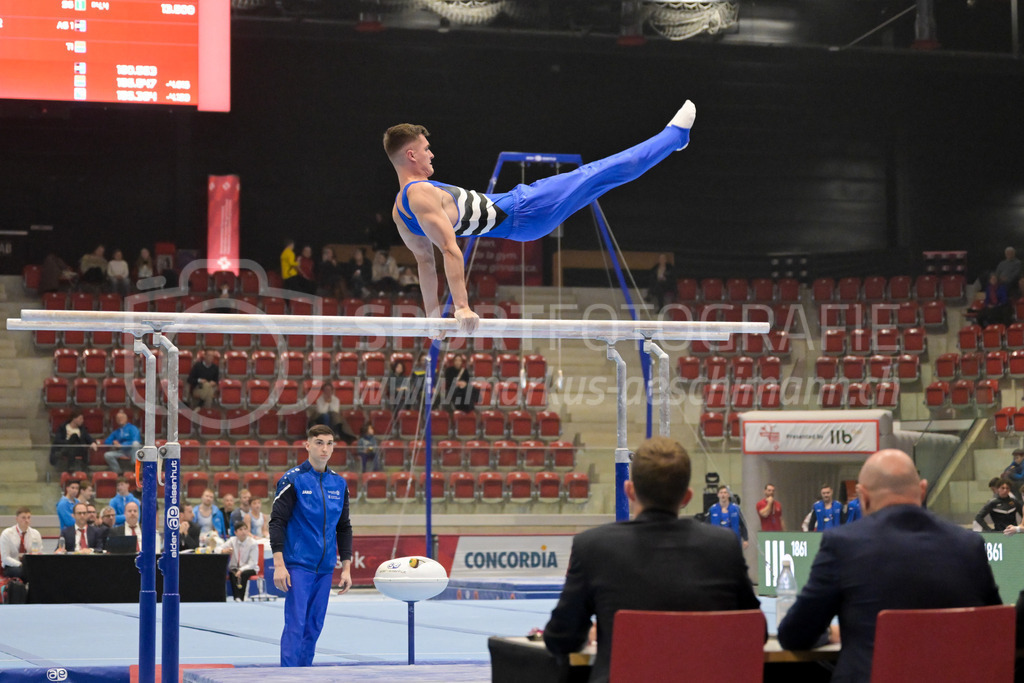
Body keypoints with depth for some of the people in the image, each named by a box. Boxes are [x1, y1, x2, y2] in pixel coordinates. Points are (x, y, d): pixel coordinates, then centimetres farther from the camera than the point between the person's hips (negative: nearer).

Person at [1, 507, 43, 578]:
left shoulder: (35, 534, 5)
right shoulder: (7, 534, -6)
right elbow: (5, 558, -11)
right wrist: (21, 565, -26)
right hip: (11, 567, -3)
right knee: (20, 571, -38)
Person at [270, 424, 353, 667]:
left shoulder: (339, 483, 10)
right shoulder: (293, 479, -6)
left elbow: (344, 528, 16)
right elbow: (277, 522, -8)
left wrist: (346, 567, 11)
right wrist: (279, 564, -15)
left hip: (325, 567, 5)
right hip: (298, 565, -5)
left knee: (314, 627, 8)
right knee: (295, 624, -10)